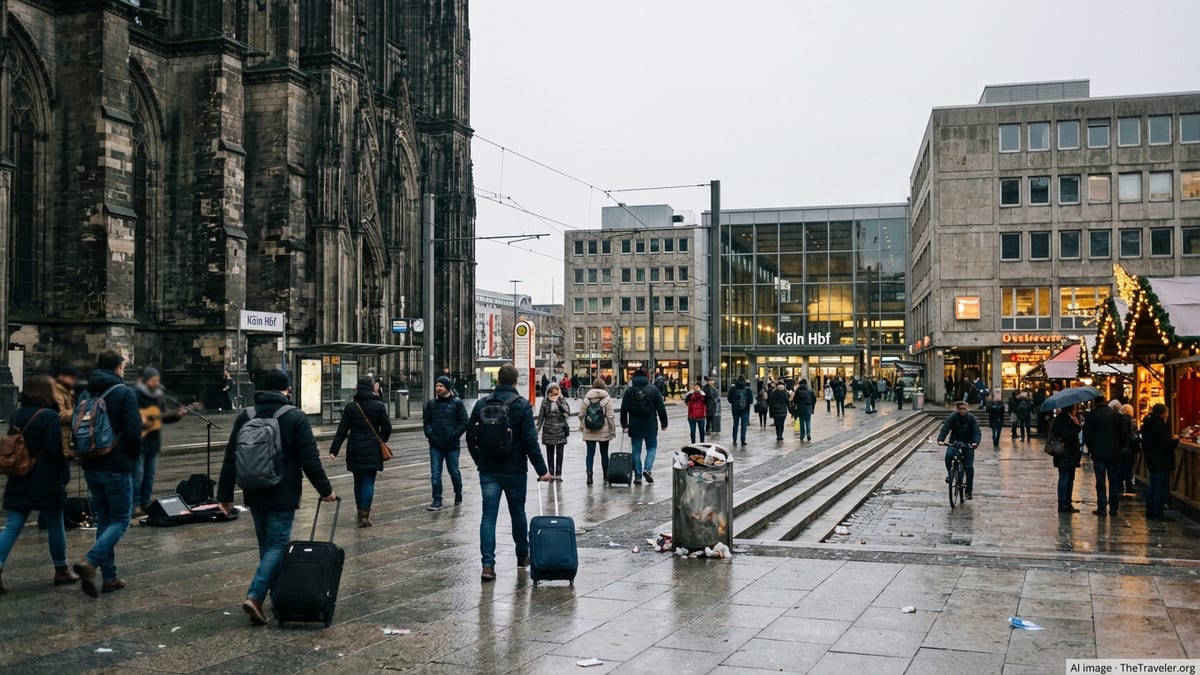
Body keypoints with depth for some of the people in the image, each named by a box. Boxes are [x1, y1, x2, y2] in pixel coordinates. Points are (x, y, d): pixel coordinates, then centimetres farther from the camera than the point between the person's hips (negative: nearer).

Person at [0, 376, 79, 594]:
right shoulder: (50, 416, -13)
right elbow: (56, 450, -16)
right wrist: (64, 475, -6)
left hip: (18, 483, 6)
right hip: (46, 482, -6)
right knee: (55, 526, 8)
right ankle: (61, 571, 19)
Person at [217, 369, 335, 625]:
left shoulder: (245, 416, 5)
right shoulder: (295, 417, -9)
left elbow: (230, 459, 6)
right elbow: (310, 460, -10)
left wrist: (225, 494, 11)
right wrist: (325, 490, -1)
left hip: (254, 495, 5)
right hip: (283, 496, -5)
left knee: (266, 545, 17)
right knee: (277, 545, -2)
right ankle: (255, 596, -17)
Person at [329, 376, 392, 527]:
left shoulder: (350, 407, 0)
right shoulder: (379, 406, -5)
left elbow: (342, 430, -3)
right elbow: (387, 428, -3)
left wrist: (334, 450, -1)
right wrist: (380, 441, 15)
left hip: (354, 451, 2)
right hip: (372, 451, -2)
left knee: (358, 482, 15)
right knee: (369, 482, -1)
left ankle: (360, 514, 23)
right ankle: (365, 516, -9)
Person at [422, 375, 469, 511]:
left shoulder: (457, 402, -3)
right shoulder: (430, 403, 7)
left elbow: (464, 422, -4)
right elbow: (426, 421, 11)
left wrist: (454, 435, -13)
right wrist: (430, 434, -5)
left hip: (452, 445, -2)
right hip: (435, 445, 2)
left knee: (454, 471, 11)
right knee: (435, 474, -1)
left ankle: (458, 495, 33)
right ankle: (437, 501, 4)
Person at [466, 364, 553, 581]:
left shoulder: (481, 404, 2)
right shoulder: (522, 405, -8)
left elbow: (470, 438, 7)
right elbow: (530, 441, -12)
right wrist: (542, 470, -7)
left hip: (488, 470, 2)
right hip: (514, 470, -2)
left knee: (488, 515, 1)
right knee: (518, 513, 14)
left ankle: (487, 564, -9)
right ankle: (522, 557, 31)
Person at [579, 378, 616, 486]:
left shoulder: (587, 398, -1)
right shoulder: (607, 398, -6)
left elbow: (581, 414, 1)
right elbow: (610, 416, -7)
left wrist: (582, 426, 17)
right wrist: (613, 430, 0)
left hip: (589, 431, 1)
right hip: (603, 431, 0)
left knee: (590, 453, 2)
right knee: (604, 453, 13)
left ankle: (589, 473, -16)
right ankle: (605, 476, 21)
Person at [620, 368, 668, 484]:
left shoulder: (629, 390, 0)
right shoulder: (653, 389, -1)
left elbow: (624, 410, -1)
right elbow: (661, 408, -1)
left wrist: (624, 425, 5)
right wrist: (664, 423, 6)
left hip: (634, 427, 1)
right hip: (650, 426, -1)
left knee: (636, 450, 7)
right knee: (652, 447, 14)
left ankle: (638, 476, 6)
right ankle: (647, 469, -6)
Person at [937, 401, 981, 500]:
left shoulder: (971, 418, -7)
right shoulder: (952, 418, -6)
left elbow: (976, 431, -18)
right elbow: (945, 428, -17)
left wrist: (975, 442, -38)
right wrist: (940, 439, -36)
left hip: (968, 445, 0)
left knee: (969, 467, -8)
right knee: (948, 455, -31)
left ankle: (969, 491, 5)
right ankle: (950, 474, -4)